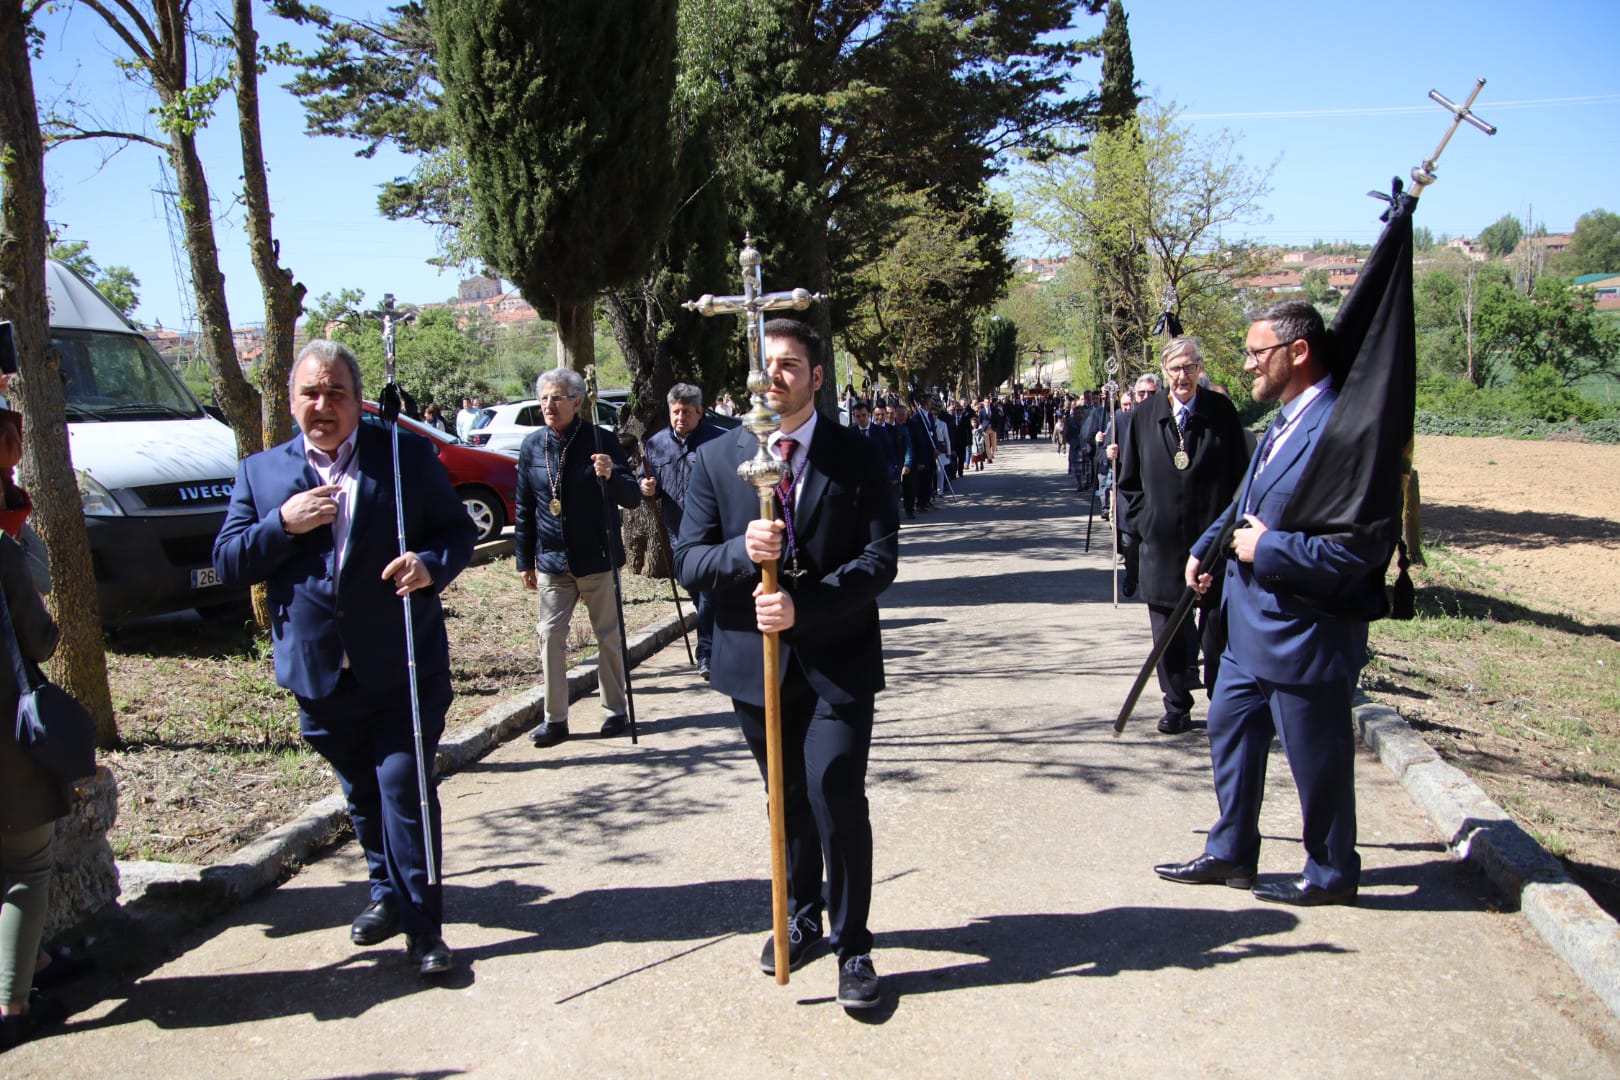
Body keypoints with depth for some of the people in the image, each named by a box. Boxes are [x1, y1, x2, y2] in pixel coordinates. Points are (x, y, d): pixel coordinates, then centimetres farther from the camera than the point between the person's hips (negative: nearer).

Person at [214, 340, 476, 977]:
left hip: (404, 670, -3)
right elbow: (227, 564, 2)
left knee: (405, 789, -4)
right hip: (320, 673, 3)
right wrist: (284, 524, -15)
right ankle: (388, 894, 39)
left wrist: (430, 564, -21)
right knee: (361, 793, 19)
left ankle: (422, 924, 8)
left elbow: (459, 531, 1)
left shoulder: (408, 457, 0)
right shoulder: (261, 473, 6)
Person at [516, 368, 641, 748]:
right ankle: (555, 718, 10)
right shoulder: (532, 445, 3)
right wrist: (525, 560, 10)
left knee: (608, 637, 7)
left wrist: (611, 475, -29)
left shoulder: (602, 440, -7)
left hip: (596, 558, -3)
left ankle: (616, 709, 22)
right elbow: (524, 509, 10)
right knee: (550, 636, 0)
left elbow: (632, 498, -9)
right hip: (551, 560, 3)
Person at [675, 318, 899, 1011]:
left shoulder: (857, 458, -4)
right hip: (755, 658, 3)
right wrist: (741, 551, -22)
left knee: (836, 793, -10)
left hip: (838, 660, -3)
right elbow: (689, 560, 0)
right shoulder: (715, 460, 2)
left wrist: (804, 604, -22)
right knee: (787, 797, 16)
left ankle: (852, 943, 10)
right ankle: (802, 918, 38)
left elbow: (880, 559, -9)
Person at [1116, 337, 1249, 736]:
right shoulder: (1144, 415, 3)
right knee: (1169, 628, 7)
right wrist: (1139, 523, 1)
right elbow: (1129, 480, 10)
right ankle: (1177, 707, 19)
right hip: (1162, 542, 2)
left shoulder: (1221, 411, -1)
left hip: (1214, 538, -1)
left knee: (1217, 625, 6)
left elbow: (1240, 474, 3)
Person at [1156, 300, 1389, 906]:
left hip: (1307, 635, -10)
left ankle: (1331, 874, 29)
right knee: (1230, 731, 18)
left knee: (1317, 759, 8)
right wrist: (1206, 548, 20)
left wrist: (1268, 549, -20)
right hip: (1254, 626, 10)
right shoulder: (1286, 422, 10)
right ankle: (1230, 854, 34)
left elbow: (1360, 545, -28)